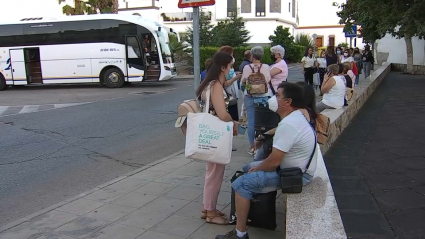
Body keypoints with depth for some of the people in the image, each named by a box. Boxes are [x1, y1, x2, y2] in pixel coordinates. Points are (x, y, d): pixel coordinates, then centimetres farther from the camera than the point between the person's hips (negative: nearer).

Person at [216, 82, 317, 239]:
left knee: (241, 184, -13)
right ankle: (244, 212, 30)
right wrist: (255, 167, 8)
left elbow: (274, 162, -27)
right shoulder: (296, 116, 6)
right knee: (248, 168, 20)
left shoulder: (287, 124, -27)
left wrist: (257, 168, -6)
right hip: (295, 167, 11)